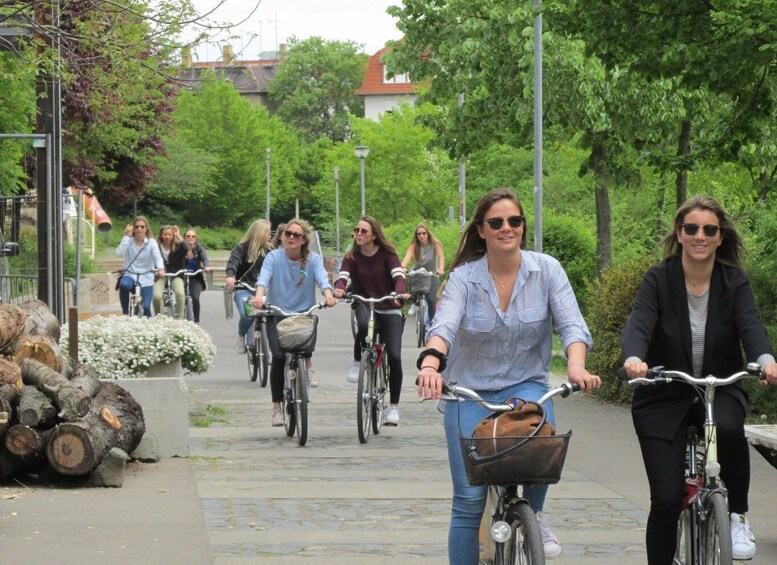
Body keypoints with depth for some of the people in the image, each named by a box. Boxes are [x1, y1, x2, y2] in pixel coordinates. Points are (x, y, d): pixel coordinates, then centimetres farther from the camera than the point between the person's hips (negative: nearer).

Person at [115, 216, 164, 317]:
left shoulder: (151, 243, -1)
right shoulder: (129, 241, 0)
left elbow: (157, 257, -14)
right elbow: (119, 252, -17)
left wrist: (160, 269, -35)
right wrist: (127, 236, -17)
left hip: (146, 279, 0)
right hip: (129, 275, 0)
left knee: (146, 307, -12)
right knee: (124, 285, -36)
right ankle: (125, 313, -19)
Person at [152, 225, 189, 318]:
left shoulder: (177, 246, 1)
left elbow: (186, 248, -21)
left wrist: (178, 236, -15)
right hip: (160, 276, 0)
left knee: (180, 294, -27)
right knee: (156, 296, -25)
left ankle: (179, 318, -10)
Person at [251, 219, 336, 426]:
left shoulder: (313, 259, 2)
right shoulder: (274, 257, 0)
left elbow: (322, 278, -14)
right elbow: (264, 277, -16)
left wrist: (328, 294, -36)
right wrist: (259, 295, -37)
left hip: (304, 313, 1)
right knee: (279, 356, -19)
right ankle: (276, 407, -8)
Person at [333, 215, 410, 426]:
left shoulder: (387, 255, -2)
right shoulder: (352, 257, 2)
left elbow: (398, 275, -17)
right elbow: (343, 276, -15)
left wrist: (400, 292, -40)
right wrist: (339, 289, -39)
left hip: (389, 309, 0)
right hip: (364, 304, 0)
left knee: (395, 356, -14)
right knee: (363, 324, -39)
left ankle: (393, 406, 0)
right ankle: (357, 361, -10)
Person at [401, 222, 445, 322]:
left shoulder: (435, 244, -16)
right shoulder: (414, 245, -14)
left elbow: (441, 257, -30)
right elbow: (408, 256, -32)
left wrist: (441, 269, -50)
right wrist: (403, 267, -52)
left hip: (432, 274, -2)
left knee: (431, 300, -16)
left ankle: (432, 321, 3)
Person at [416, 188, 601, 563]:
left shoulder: (546, 270, -3)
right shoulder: (463, 277, -6)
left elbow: (571, 324, -13)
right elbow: (444, 324, -23)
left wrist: (576, 365, -34)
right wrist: (431, 363, -45)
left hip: (526, 385, 0)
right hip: (469, 392, 0)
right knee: (469, 500, -4)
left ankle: (532, 512, -2)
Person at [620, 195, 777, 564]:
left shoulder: (734, 282, -3)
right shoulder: (658, 280, -8)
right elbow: (638, 325, -22)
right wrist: (633, 359, -46)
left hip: (719, 391, 1)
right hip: (663, 397, -1)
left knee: (727, 428, -35)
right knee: (666, 499, -10)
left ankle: (738, 515, -12)